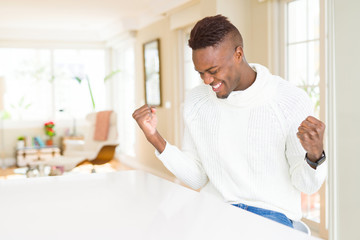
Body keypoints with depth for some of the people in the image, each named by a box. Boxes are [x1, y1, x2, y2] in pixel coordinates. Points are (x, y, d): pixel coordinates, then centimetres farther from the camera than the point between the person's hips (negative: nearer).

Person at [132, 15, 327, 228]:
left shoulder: (293, 101, -12)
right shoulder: (196, 102, 1)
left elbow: (306, 185, -7)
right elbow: (197, 178, 5)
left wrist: (315, 155, -29)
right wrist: (155, 138, -6)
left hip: (271, 214, -2)